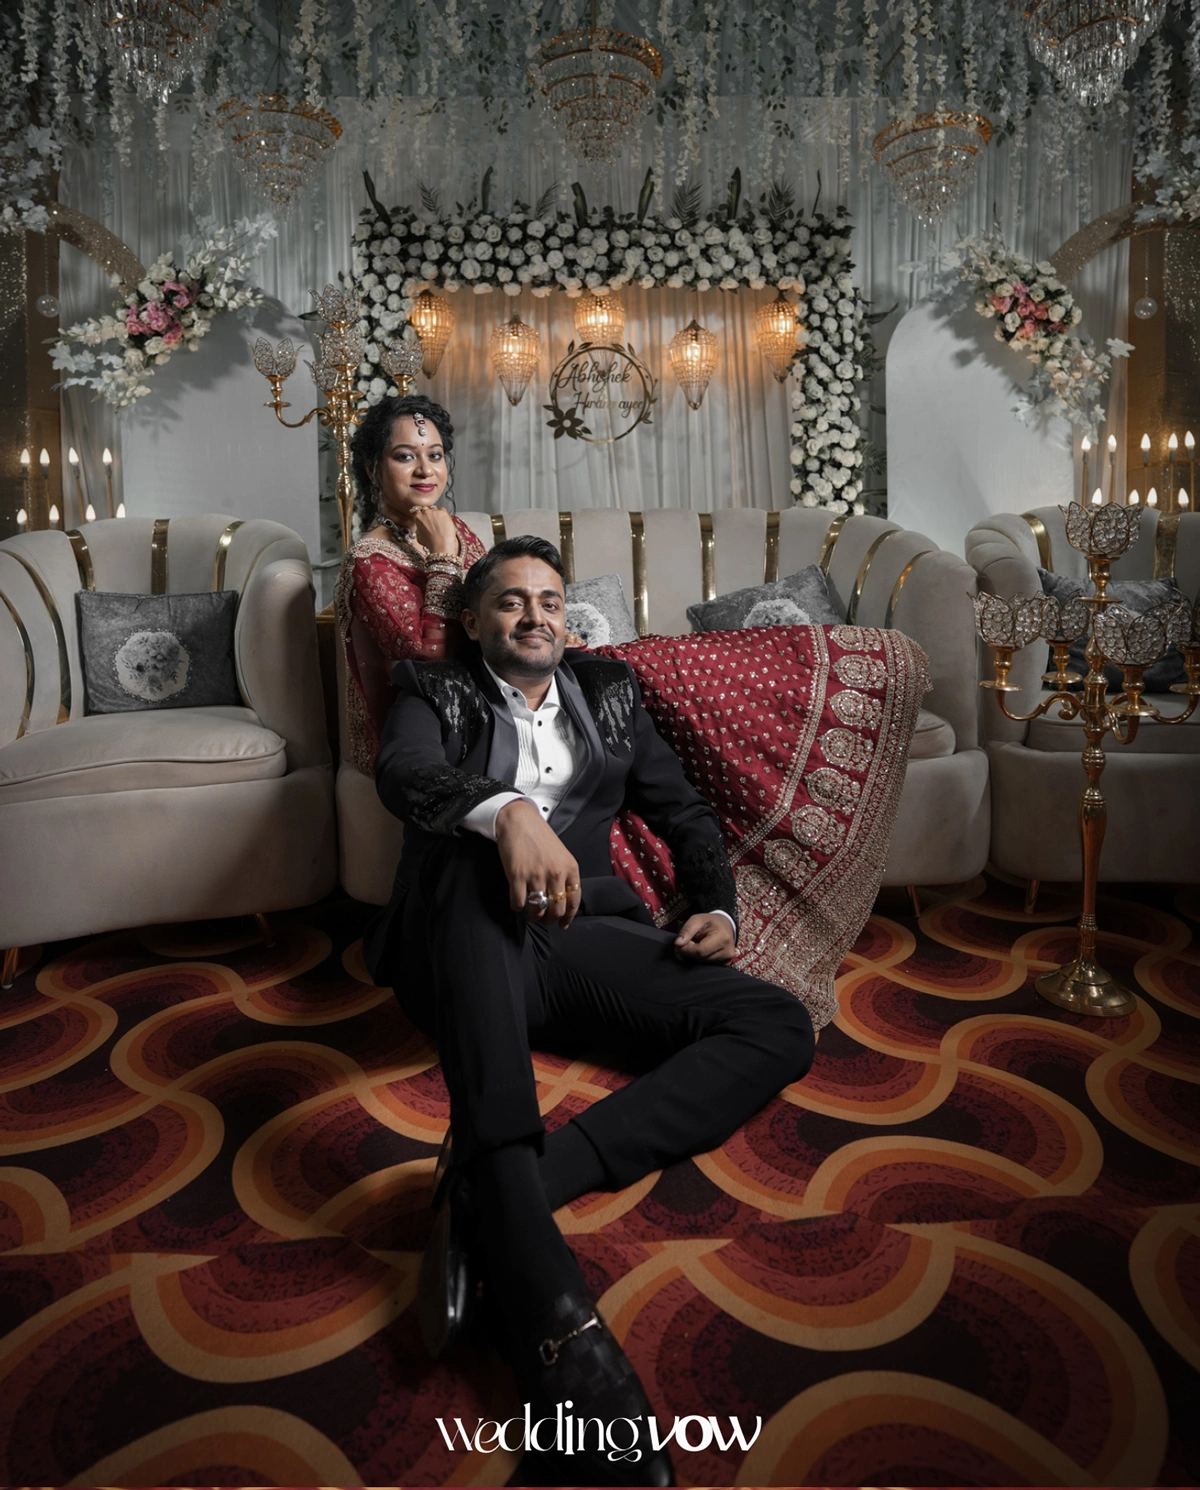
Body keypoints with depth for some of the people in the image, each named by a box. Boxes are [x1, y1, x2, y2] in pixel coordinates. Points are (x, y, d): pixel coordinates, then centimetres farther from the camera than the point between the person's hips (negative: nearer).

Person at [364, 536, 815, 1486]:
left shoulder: (609, 690, 26)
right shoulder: (436, 692, 17)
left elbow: (683, 810, 23)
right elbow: (402, 772, -7)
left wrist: (720, 907, 3)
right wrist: (506, 810, -28)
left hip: (581, 936, 4)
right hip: (470, 942, -3)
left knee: (780, 1027, -18)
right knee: (475, 859, -39)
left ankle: (499, 1198, -35)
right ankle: (547, 1309, -50)